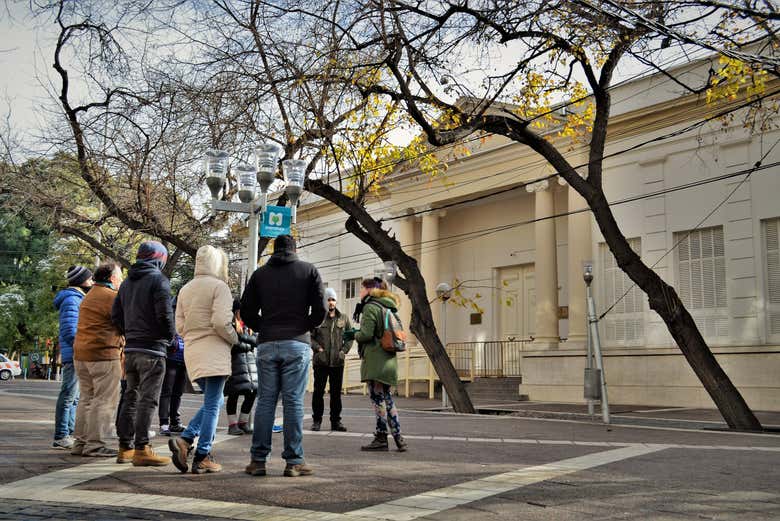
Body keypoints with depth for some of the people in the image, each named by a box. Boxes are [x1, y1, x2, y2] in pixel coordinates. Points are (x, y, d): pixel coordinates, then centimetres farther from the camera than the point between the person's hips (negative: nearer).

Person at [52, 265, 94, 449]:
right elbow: (70, 331, -19)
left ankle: (69, 433, 20)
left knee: (74, 397, 14)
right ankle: (61, 437, -5)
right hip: (74, 355, -11)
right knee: (68, 396, -8)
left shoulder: (78, 298, 20)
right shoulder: (72, 299, -12)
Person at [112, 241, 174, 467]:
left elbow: (115, 315, 15)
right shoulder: (158, 280, -9)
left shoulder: (127, 282, 16)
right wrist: (170, 337, -3)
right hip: (152, 348, -8)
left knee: (131, 397, 14)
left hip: (131, 348, 8)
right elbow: (164, 314, -17)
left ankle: (125, 447, 17)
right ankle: (141, 449, -6)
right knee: (148, 400, -5)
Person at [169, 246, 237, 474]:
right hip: (214, 352, -7)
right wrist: (234, 339, -2)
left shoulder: (185, 289, 14)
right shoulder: (219, 286, -8)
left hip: (192, 352, 7)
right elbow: (221, 322, -18)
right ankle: (202, 457, 1)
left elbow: (180, 326, 11)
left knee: (213, 402, 19)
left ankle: (184, 440, 5)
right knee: (212, 405, -1)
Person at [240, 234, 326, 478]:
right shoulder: (309, 271, 7)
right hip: (297, 343, -2)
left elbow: (247, 312, 7)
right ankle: (294, 461, 0)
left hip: (267, 345, 2)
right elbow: (320, 309, -1)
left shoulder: (260, 273, 12)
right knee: (293, 401, -1)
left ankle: (258, 460, 5)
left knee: (265, 400, 5)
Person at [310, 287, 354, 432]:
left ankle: (336, 421, 14)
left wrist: (344, 350, 2)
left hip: (338, 362, 3)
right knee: (318, 391, 2)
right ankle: (317, 420, 12)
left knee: (336, 392, 7)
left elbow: (350, 336, 14)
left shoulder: (343, 318, 9)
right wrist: (318, 348, -11)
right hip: (321, 361, -2)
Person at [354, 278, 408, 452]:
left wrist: (355, 335, 4)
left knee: (378, 398, -3)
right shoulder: (388, 307, 18)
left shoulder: (370, 307, -9)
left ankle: (381, 438, 0)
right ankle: (398, 438, 13)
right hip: (389, 359, 9)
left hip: (375, 360, -9)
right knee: (387, 399, 13)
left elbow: (366, 334, -17)